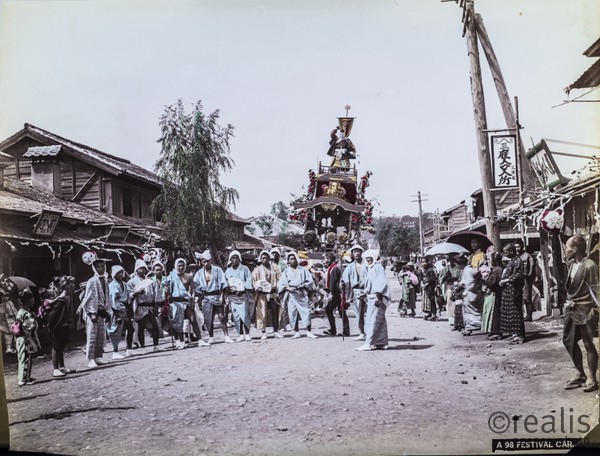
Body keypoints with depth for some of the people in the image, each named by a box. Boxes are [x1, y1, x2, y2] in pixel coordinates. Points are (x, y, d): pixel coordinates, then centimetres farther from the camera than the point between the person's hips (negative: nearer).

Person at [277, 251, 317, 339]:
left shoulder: (302, 270, 11)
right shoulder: (286, 271, 12)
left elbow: (309, 281, 7)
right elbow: (281, 284, 6)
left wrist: (302, 287, -8)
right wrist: (288, 288, -12)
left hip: (302, 294, -1)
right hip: (291, 295, 1)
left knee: (306, 312, -9)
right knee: (292, 313, -2)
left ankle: (309, 332, -4)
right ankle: (296, 332, 7)